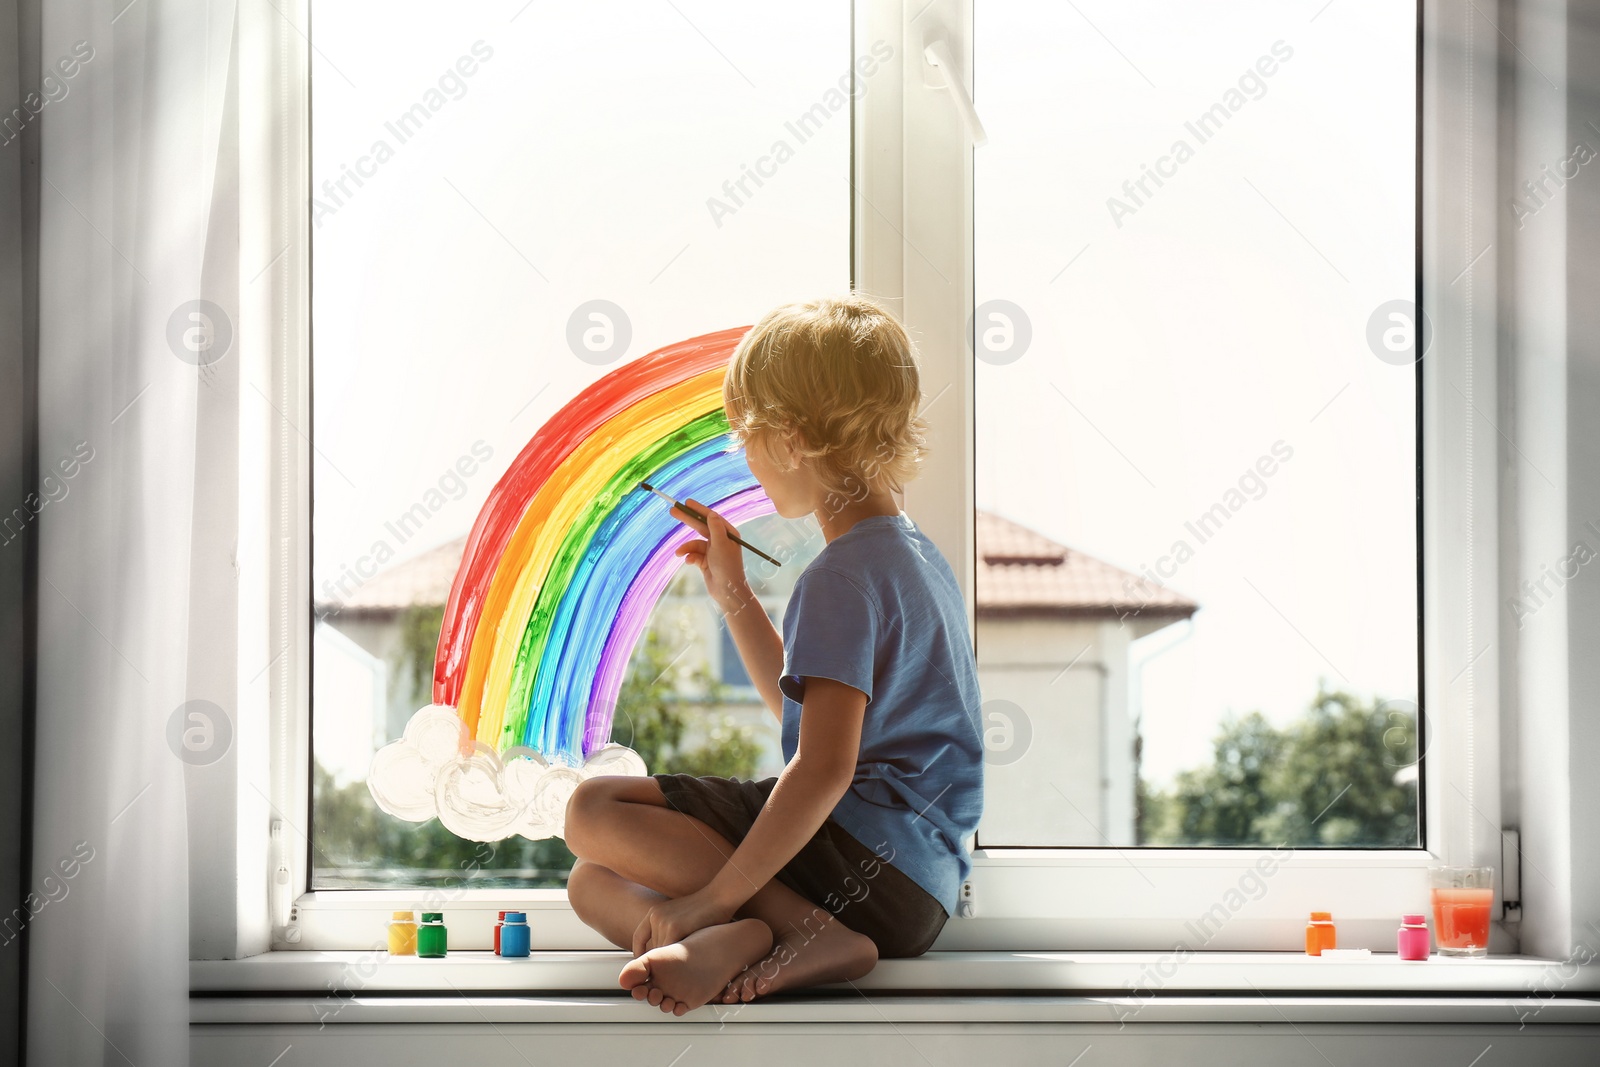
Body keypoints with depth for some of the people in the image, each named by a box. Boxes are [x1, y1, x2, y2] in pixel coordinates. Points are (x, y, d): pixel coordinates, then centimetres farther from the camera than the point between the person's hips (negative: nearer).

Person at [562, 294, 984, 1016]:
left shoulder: (844, 575, -14)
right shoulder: (914, 553, 19)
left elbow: (824, 767, -24)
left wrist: (713, 897, -21)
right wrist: (732, 592, 27)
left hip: (876, 866, -10)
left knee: (594, 810, -11)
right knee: (594, 887, 8)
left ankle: (802, 927, -21)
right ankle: (793, 949, -18)